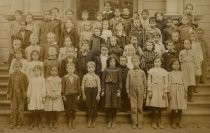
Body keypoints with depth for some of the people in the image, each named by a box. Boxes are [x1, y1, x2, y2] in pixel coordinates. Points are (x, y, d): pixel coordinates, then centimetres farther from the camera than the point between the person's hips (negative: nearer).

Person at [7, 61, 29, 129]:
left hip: (21, 95, -2)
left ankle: (20, 123, 13)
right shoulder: (11, 75, 7)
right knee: (13, 109, 3)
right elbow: (9, 85, 9)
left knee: (20, 109, 4)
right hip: (13, 95, 2)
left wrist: (25, 93, -5)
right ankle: (13, 123, 12)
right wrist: (8, 93, 5)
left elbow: (27, 85, -1)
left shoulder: (24, 75, -1)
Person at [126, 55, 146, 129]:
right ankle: (134, 123, 10)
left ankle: (140, 123, 13)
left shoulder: (142, 72, 4)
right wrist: (128, 92, 1)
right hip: (132, 92, 0)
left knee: (140, 108, 4)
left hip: (140, 92, 0)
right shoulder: (129, 72, 3)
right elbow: (127, 83, 5)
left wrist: (145, 93, 3)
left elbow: (145, 83, 6)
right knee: (133, 108, 1)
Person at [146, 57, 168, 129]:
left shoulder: (164, 72, 6)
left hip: (161, 90, 1)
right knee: (153, 106, -2)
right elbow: (149, 81, 2)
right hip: (153, 90, -1)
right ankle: (154, 122, 12)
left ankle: (159, 121, 17)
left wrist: (165, 92, -3)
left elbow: (166, 83, 4)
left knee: (160, 107, 3)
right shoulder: (150, 71, 4)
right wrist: (149, 91, -6)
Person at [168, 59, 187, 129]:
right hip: (173, 91, -2)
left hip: (180, 90, 2)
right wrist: (169, 92, -5)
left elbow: (184, 82, 11)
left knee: (180, 108, 4)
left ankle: (179, 121, 17)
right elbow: (169, 83, 1)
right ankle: (173, 122, 12)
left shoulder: (181, 73, 12)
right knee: (173, 108, 0)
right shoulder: (170, 73, 5)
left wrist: (186, 91, 6)